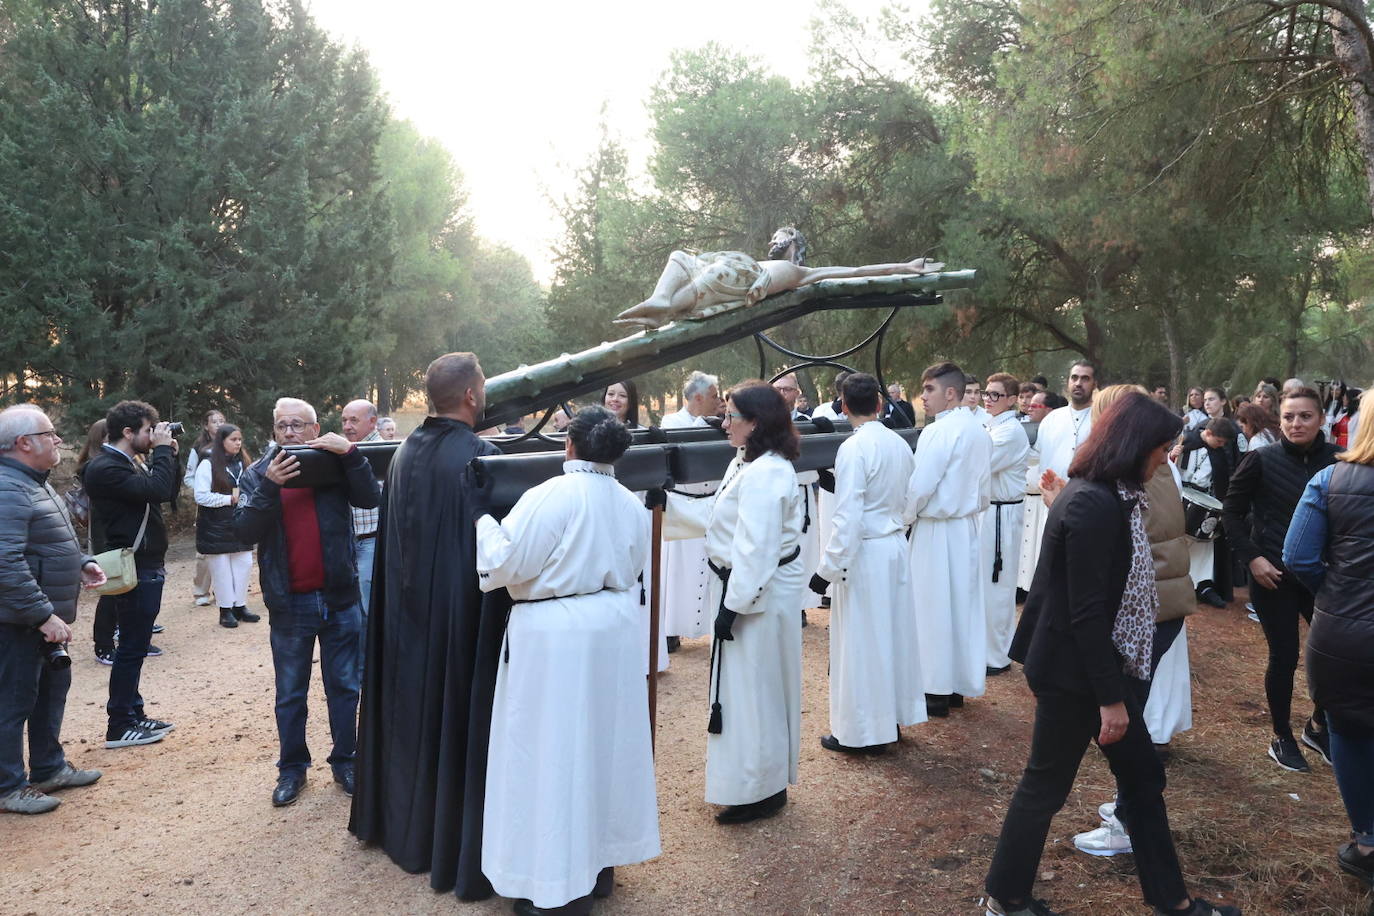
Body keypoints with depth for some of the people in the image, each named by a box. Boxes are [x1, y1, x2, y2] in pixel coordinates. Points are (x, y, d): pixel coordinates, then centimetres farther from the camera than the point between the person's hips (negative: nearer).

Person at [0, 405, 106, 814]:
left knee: (52, 690, 20)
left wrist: (82, 562, 7)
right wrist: (44, 615, -29)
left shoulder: (35, 483, 13)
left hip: (46, 617, 11)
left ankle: (49, 768, 34)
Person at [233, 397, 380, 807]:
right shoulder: (257, 474, 1)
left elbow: (371, 499, -15)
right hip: (289, 604, 0)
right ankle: (291, 768, 27)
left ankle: (345, 762, 26)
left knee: (344, 687, 12)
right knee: (290, 694, 13)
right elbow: (244, 531, -11)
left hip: (339, 598, 0)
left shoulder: (336, 465, -1)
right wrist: (269, 486, -23)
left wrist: (350, 454, -24)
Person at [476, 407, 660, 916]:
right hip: (614, 627, 7)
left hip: (554, 634, -7)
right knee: (604, 742, 17)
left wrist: (484, 523, 1)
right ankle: (601, 863, 31)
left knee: (554, 751, 4)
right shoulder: (631, 504, 4)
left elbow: (505, 565, -14)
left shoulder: (550, 496, -16)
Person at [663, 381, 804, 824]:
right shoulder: (746, 464, 9)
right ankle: (765, 781, 36)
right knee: (759, 688, 20)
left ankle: (760, 790, 19)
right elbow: (717, 519, 16)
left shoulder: (764, 475, -23)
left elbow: (756, 549, -26)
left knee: (752, 691, 3)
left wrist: (734, 605, -22)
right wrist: (668, 502, 14)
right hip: (746, 588, 10)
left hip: (759, 595, -10)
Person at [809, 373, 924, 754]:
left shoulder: (854, 448, -18)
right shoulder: (899, 443, 4)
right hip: (896, 547, 8)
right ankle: (892, 716, 30)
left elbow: (847, 518, -21)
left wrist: (827, 568, -17)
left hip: (865, 553, -7)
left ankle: (862, 732, 14)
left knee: (860, 641, 3)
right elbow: (908, 501, 10)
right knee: (892, 633, 17)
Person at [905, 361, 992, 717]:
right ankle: (959, 684, 24)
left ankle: (937, 691, 10)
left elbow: (919, 487, -19)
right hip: (967, 527, 8)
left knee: (933, 607, 2)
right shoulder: (979, 432, 8)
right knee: (963, 605, 14)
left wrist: (904, 518, -3)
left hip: (937, 531, -8)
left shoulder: (938, 432, -18)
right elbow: (985, 491, 13)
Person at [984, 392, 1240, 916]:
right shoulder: (1096, 506, -24)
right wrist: (1111, 696, -19)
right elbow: (1086, 612, -24)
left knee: (1142, 775, 17)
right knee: (1046, 784, 6)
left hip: (1098, 662, 10)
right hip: (1074, 672, -10)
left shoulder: (1099, 495, 7)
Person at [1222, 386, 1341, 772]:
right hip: (1274, 574, -3)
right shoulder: (1262, 460, -11)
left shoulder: (1338, 459, -4)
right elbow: (1231, 512, -3)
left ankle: (1317, 726, 31)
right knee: (1284, 656, 3)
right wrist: (1253, 557, -10)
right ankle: (1281, 739, 24)